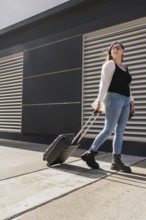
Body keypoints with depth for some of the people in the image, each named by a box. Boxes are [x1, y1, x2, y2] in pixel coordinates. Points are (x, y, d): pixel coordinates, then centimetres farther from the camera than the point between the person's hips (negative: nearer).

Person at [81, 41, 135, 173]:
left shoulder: (126, 68, 22)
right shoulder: (109, 64, 1)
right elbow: (104, 83, -9)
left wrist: (131, 102, 17)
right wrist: (99, 101, -17)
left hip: (125, 101, 7)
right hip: (114, 98, -7)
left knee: (120, 131, 3)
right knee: (108, 130, -8)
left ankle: (116, 161, 8)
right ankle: (90, 154, 2)